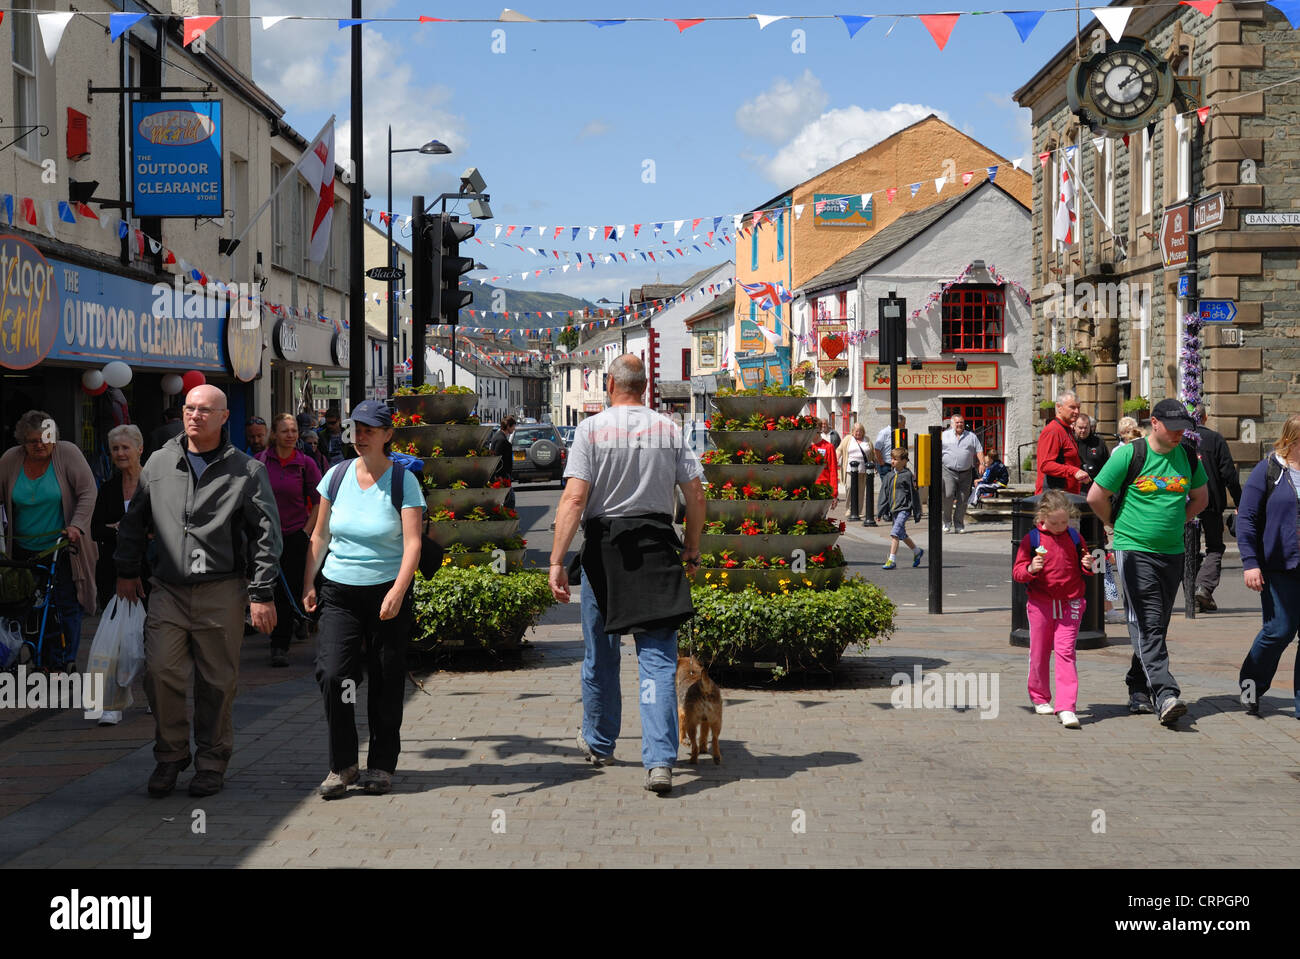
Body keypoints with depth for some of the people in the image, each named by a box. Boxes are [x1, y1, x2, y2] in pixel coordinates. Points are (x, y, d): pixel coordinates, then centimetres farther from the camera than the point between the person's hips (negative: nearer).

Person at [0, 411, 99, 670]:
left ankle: (65, 661, 8)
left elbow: (88, 492, -9)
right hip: (23, 550, 3)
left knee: (67, 604, -2)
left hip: (62, 547, -3)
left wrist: (77, 525, -20)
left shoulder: (67, 453, -8)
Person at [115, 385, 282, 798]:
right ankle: (170, 756, 11)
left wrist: (262, 593, -5)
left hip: (222, 593, -2)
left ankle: (212, 763, 19)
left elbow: (267, 535, 0)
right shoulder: (159, 463, 8)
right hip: (168, 590, 2)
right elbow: (134, 520, 20)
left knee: (218, 682, 4)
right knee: (161, 672, -8)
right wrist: (127, 571, 17)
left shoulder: (246, 471, 0)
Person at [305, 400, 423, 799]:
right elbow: (320, 535, 14)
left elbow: (412, 542, -11)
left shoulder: (403, 480, -4)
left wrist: (397, 591, -23)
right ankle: (342, 766, 0)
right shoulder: (337, 475, 5)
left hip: (388, 591, -2)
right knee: (332, 674, -12)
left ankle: (381, 765, 18)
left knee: (386, 683, 3)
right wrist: (308, 583, 8)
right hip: (339, 590, 2)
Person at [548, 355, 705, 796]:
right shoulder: (669, 430, 4)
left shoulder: (592, 428, -5)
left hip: (604, 548, -1)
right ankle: (660, 760, -10)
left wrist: (557, 562, -13)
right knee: (658, 656, 0)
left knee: (600, 653, 16)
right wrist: (692, 549, 19)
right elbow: (696, 497, 5)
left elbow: (574, 498, -13)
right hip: (657, 545, 2)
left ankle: (599, 743, 34)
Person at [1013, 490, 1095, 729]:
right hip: (1041, 604, 0)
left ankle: (1066, 707, -14)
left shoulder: (1074, 537, 5)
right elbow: (1017, 571, -2)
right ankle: (1040, 698, 32)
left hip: (1070, 604, 0)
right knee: (1039, 653, 10)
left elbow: (1084, 568, 16)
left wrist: (1088, 565, -7)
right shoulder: (1032, 539, -2)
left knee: (1066, 652, -9)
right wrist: (1030, 569, -22)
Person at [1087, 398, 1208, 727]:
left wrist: (1176, 524, 15)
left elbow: (1200, 498, 25)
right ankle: (1165, 695, -20)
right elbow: (1096, 497, -1)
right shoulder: (1129, 454, -8)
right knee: (1147, 625, -12)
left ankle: (1138, 687, 22)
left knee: (1156, 626, 10)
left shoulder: (1187, 458, 8)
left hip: (1172, 553, 5)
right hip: (1134, 550, -5)